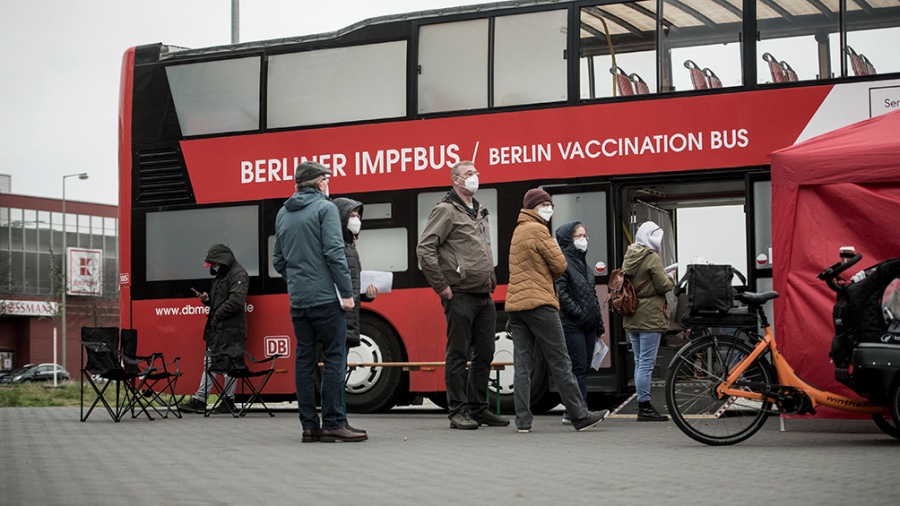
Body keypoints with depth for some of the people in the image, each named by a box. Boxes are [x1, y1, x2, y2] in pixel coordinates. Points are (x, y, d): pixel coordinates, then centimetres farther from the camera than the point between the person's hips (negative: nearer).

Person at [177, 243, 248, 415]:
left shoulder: (238, 274, -9)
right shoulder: (221, 275, 22)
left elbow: (236, 301, -20)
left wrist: (217, 314, -13)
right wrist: (207, 299, 10)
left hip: (231, 330, -10)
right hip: (217, 329, 10)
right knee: (209, 362, 9)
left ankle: (228, 400, -2)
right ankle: (200, 399, 11)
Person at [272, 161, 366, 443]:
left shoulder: (283, 214, 15)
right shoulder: (325, 208, -6)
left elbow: (278, 259, 17)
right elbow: (334, 253, -14)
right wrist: (347, 292, -13)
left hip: (297, 300, 7)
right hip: (325, 297, -6)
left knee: (305, 359, 8)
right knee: (334, 358, -4)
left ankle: (309, 425, 8)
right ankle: (334, 423, -7)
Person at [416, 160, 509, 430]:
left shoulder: (480, 212, 19)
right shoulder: (446, 210, -7)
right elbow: (424, 249, -15)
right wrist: (441, 286, -14)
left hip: (484, 296, 8)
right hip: (460, 296, -8)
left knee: (484, 354, 10)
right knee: (458, 355, -3)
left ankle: (478, 408, 19)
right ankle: (458, 412, 2)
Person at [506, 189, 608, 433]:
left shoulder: (518, 231, 21)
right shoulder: (537, 230, -7)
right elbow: (560, 265, -8)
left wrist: (542, 277, 6)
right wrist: (548, 277, 11)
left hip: (514, 303, 8)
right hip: (539, 303, -8)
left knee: (522, 365, 3)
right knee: (560, 363, -2)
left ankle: (523, 420, -2)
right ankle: (580, 416, 2)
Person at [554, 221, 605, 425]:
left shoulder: (586, 266, 20)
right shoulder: (563, 262, -7)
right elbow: (560, 293, -16)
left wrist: (599, 325, 21)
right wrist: (578, 313, -18)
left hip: (588, 326, 9)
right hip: (571, 325, -8)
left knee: (583, 368, 7)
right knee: (578, 368, -11)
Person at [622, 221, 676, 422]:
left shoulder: (628, 257, 12)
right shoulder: (651, 257, -12)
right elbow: (663, 285, -13)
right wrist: (671, 278, 8)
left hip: (631, 319, 8)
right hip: (649, 317, -8)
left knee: (639, 363, 12)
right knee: (646, 363, -6)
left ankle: (643, 405, 16)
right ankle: (644, 407, -6)